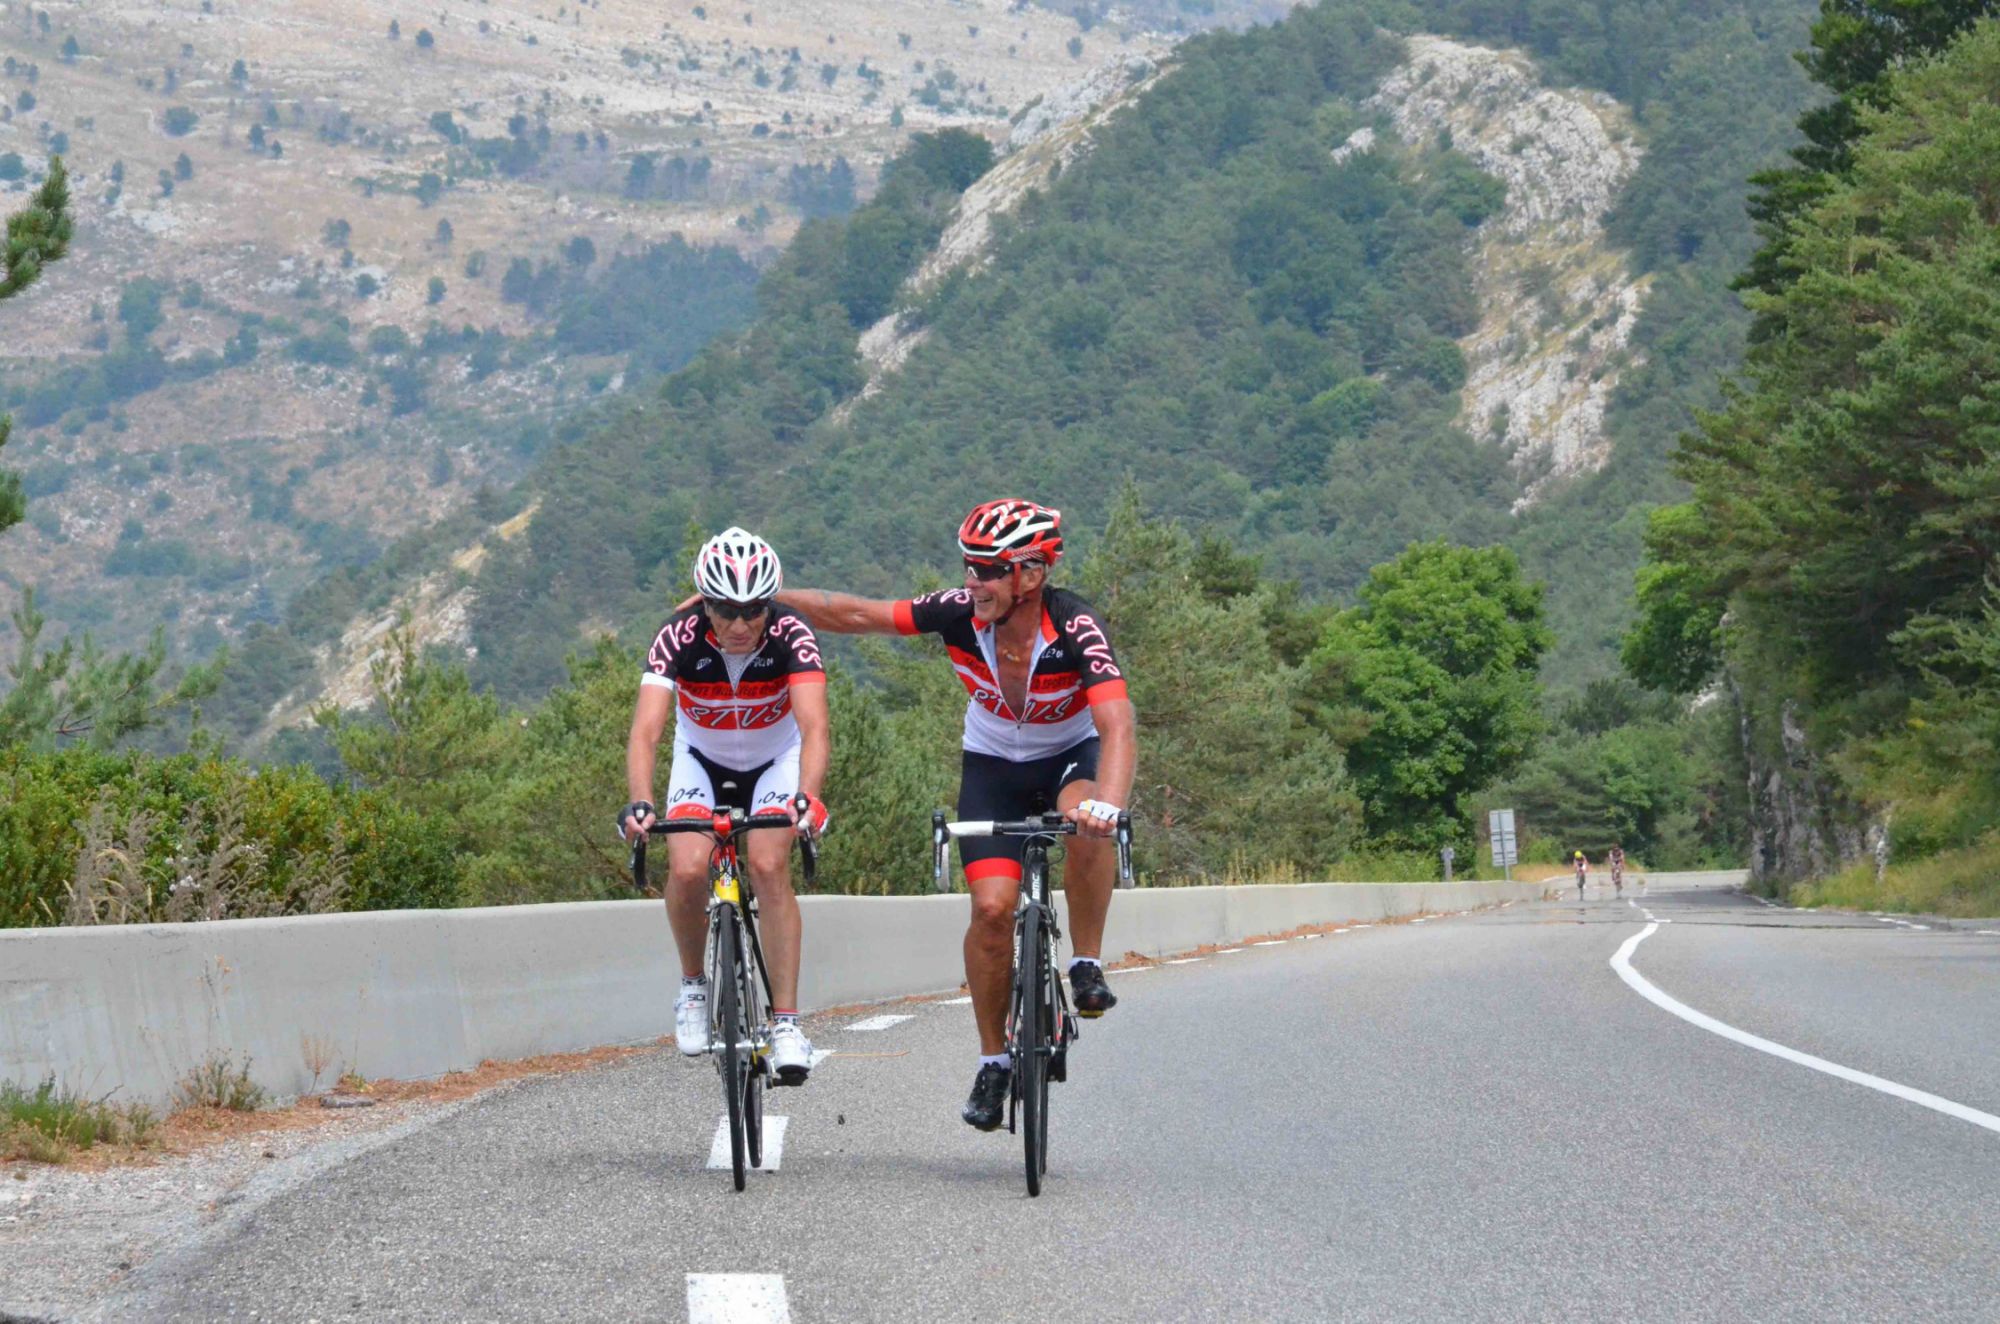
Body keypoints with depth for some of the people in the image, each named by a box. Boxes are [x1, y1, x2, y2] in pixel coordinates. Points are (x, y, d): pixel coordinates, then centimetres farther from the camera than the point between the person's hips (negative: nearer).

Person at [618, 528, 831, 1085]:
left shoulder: (790, 635, -30)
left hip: (775, 761, -1)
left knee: (768, 867, -24)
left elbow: (814, 727, -41)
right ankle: (693, 983, 5)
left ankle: (786, 1021, -17)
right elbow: (645, 731, -38)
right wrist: (639, 803, -55)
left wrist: (807, 796, -59)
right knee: (687, 869, -22)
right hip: (702, 761, 1)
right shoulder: (679, 637, -29)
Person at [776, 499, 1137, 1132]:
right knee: (992, 907, -14)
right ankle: (994, 1060, 3)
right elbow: (858, 615, -14)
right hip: (993, 765, 2)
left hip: (1071, 754, -2)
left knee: (1089, 828, -37)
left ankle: (1087, 967, -16)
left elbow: (1118, 725, -42)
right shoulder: (960, 612, -23)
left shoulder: (1076, 628, -31)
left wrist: (1108, 802, -60)